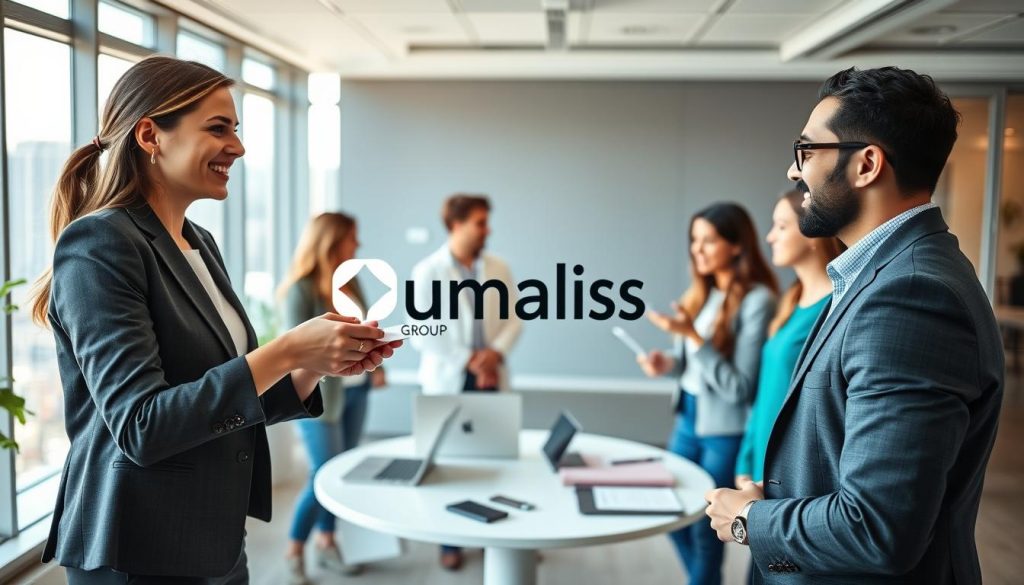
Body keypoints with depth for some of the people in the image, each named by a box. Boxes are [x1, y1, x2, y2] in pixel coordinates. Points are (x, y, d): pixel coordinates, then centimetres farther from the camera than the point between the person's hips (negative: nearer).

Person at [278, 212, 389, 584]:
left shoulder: (350, 281, 8)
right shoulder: (302, 289, -13)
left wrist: (375, 364, 6)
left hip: (354, 390, 7)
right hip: (318, 393, -7)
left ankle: (326, 543, 25)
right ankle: (293, 552, 14)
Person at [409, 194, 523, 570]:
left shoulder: (499, 268, 6)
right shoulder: (428, 272, -6)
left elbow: (514, 318, 6)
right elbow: (422, 334, -11)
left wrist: (495, 352, -12)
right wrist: (469, 360, -12)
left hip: (492, 380, 3)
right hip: (448, 382, -3)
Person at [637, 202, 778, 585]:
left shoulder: (757, 300, -18)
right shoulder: (701, 292, 4)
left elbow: (739, 387, -20)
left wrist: (692, 336, -25)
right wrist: (668, 365, -8)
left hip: (725, 431, -7)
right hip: (688, 418, 7)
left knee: (706, 526, 8)